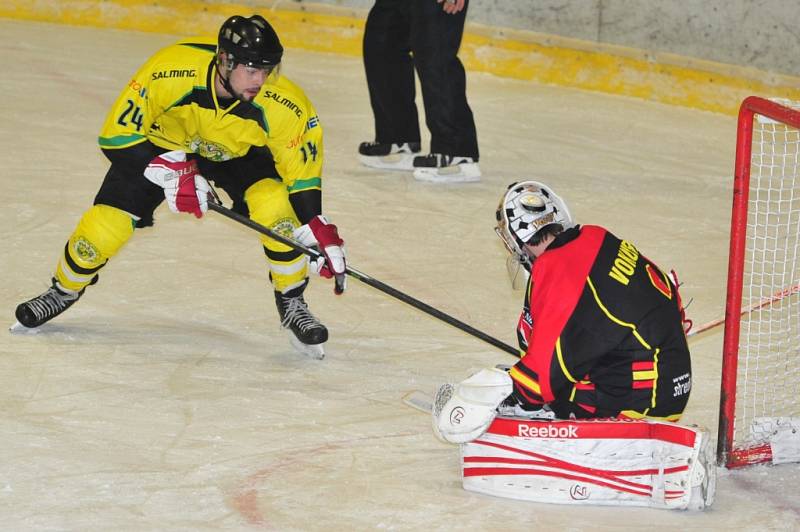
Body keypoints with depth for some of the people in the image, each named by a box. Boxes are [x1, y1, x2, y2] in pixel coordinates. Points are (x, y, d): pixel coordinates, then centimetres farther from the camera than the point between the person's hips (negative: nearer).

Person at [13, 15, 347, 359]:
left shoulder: (284, 106, -33)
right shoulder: (170, 71, -39)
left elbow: (301, 172, -18)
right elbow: (117, 136, -29)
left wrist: (318, 232, -26)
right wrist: (168, 172, -38)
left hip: (240, 153, 1)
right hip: (162, 143, -1)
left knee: (275, 203, -27)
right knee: (107, 222, -10)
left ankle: (292, 305, -7)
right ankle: (64, 291, 21)